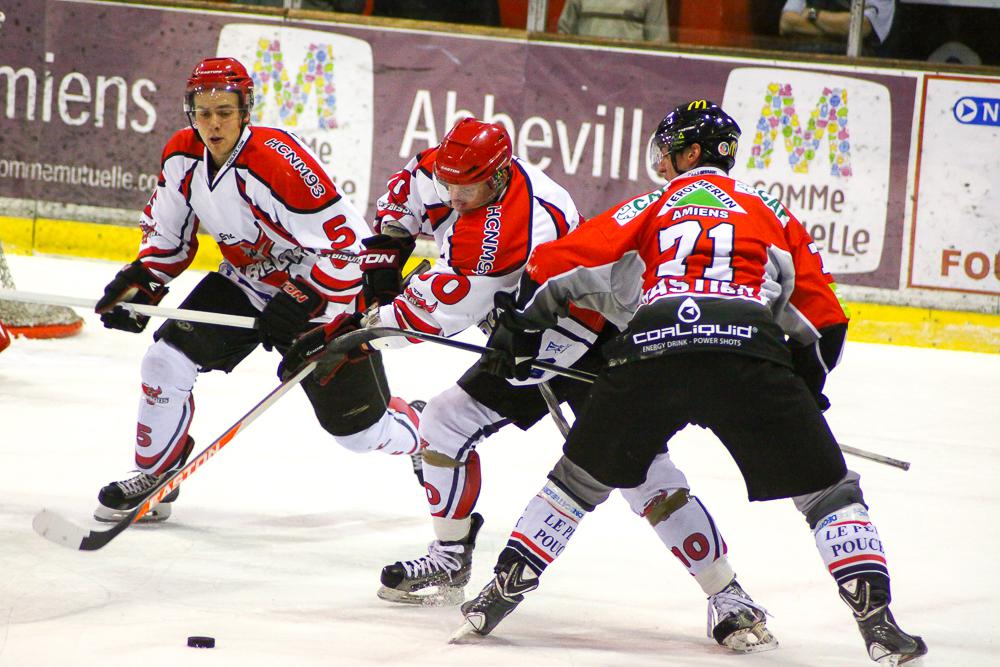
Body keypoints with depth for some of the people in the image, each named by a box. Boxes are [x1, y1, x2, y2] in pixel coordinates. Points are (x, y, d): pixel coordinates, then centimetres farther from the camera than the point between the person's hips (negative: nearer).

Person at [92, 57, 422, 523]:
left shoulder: (277, 162, -32)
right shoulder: (182, 157, -10)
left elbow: (348, 239, -30)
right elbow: (167, 232, 9)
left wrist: (302, 303, -31)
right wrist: (139, 283, -5)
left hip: (323, 293, -6)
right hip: (245, 283, 6)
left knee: (360, 429, -1)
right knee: (167, 360, -9)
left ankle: (426, 436, 33)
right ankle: (154, 477, 11)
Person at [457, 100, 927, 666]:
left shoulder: (650, 208, 27)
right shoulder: (774, 215, 27)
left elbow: (557, 264, 19)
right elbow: (823, 319, 21)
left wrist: (518, 328, 33)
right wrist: (809, 385, 37)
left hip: (650, 347, 1)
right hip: (749, 351, -1)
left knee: (582, 476, 23)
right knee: (827, 489, 9)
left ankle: (504, 589, 21)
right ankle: (876, 618, -6)